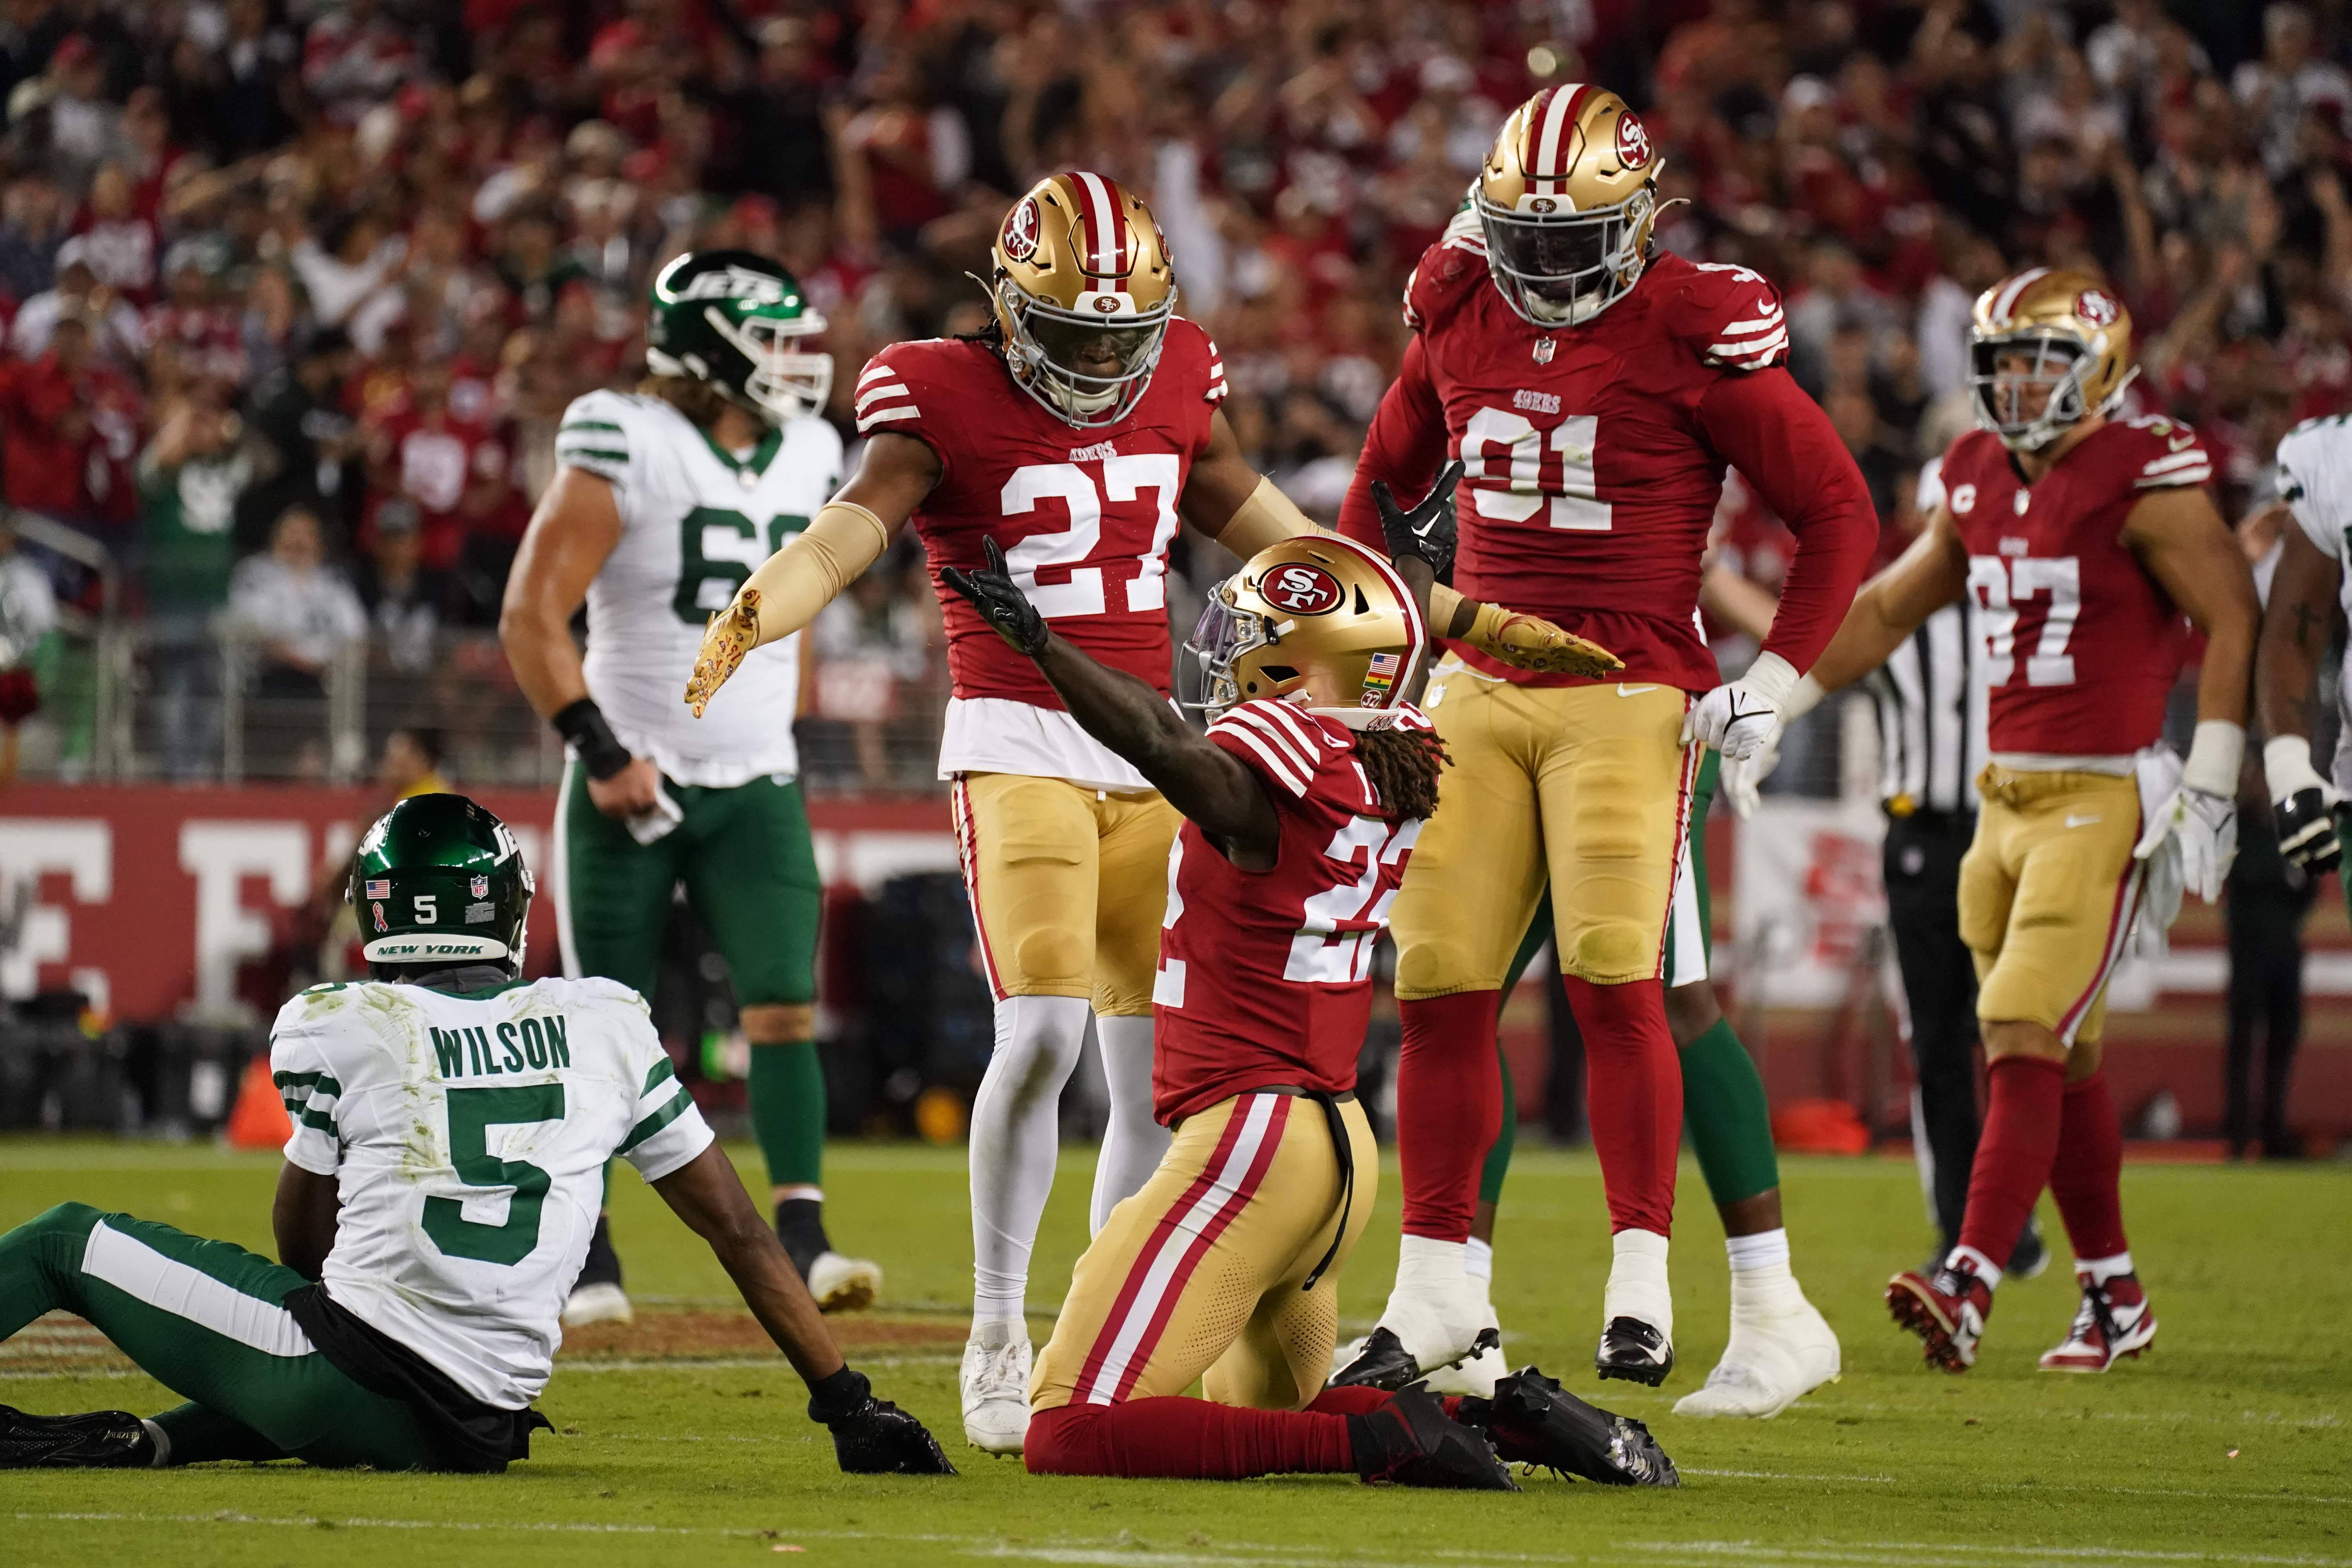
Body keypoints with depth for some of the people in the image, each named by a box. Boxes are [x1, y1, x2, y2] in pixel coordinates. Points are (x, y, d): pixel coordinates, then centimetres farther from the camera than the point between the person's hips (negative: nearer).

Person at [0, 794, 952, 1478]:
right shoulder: (606, 1027, 11)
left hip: (356, 1368, -4)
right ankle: (145, 1444, 13)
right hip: (472, 1436, 4)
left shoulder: (335, 1030, 2)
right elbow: (738, 1231, 14)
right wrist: (848, 1405, 20)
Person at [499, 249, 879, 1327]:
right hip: (634, 782, -5)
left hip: (754, 787, 5)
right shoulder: (626, 452, -13)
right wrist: (601, 751, -16)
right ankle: (584, 1258, 9)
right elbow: (530, 616, -13)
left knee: (785, 1006, -10)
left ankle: (802, 1239, -12)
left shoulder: (804, 460, 8)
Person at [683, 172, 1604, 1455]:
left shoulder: (1174, 383, 8)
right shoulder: (945, 399, -7)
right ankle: (996, 1337, -7)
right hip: (1019, 738, -5)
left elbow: (1270, 532, 18)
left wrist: (1466, 620, 20)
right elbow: (849, 531, -21)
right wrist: (751, 616, -43)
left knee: (1156, 1064, 3)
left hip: (1151, 753, 5)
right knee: (1044, 1029, -21)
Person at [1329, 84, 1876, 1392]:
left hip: (1629, 694, -5)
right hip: (1480, 690, 5)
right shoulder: (1460, 316, 6)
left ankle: (1643, 1286, -6)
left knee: (1615, 976, -15)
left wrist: (1778, 679, -9)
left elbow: (1839, 510, -4)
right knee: (1441, 987, 2)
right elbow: (1387, 478, 25)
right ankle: (1439, 1290, 12)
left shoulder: (1693, 333, -10)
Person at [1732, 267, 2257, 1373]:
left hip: (2103, 797, -7)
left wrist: (2209, 787, -12)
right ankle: (2113, 1297, 21)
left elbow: (2232, 619, -9)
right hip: (2003, 796, 7)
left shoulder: (2144, 482, -10)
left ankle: (1968, 1290, -22)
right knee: (2064, 1061, 11)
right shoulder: (1980, 480, 12)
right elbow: (1888, 609, 22)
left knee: (2023, 1043, -15)